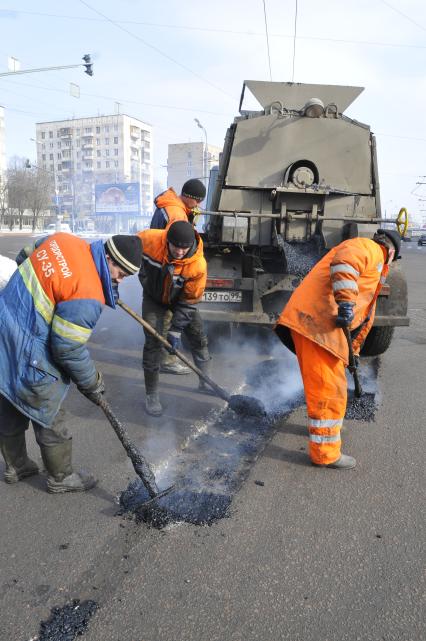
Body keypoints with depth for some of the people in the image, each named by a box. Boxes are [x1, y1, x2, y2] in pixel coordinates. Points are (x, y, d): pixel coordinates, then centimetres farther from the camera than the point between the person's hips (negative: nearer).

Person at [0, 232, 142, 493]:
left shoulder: (62, 239, -4)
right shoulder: (87, 296, -27)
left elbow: (24, 257, 16)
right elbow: (69, 350, -20)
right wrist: (92, 383, -5)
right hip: (29, 358, -9)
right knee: (50, 421, 11)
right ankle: (61, 478, 32)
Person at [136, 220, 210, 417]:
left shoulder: (198, 265, -32)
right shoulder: (149, 240, -32)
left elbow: (189, 301, -21)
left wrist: (175, 329, -22)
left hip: (181, 299, 1)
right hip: (154, 298, -1)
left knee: (198, 337, 6)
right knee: (153, 343, -8)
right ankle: (151, 395, 5)